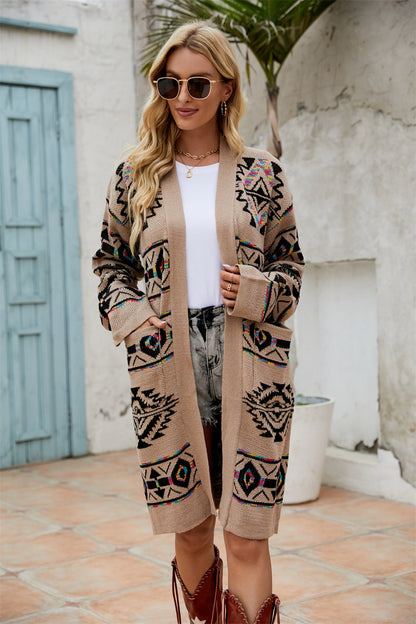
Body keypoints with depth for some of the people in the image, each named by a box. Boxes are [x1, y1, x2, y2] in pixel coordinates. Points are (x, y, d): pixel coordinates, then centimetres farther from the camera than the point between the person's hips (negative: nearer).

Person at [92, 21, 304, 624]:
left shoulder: (262, 173, 6)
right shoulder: (135, 175, 9)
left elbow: (292, 265, 11)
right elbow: (110, 260, 16)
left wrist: (256, 292, -10)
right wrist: (128, 312, -3)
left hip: (249, 364, -1)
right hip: (167, 366, 2)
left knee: (246, 534, -1)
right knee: (190, 527, 12)